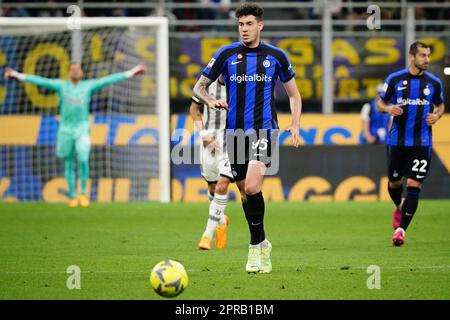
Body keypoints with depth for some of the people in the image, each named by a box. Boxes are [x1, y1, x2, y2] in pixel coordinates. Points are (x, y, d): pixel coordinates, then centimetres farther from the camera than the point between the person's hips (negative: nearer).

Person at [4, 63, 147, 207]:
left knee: (83, 159, -19)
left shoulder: (89, 85, 4)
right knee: (69, 164, 6)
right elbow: (41, 81, 1)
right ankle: (72, 196, 17)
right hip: (66, 129, 1)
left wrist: (129, 73, 0)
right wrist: (19, 76, -2)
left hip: (82, 129, -1)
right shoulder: (61, 85, 3)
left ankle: (83, 192, -3)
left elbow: (108, 80, 2)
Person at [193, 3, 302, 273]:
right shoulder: (227, 54, 4)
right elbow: (199, 87, 8)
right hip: (235, 131, 2)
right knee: (245, 191, 7)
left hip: (263, 129, -2)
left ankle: (256, 245, -9)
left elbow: (294, 94, 15)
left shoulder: (276, 56, 4)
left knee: (252, 186, -21)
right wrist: (211, 100, -13)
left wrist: (295, 124, 2)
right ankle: (262, 244, 24)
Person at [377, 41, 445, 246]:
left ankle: (401, 229, -8)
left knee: (414, 186, -11)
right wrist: (389, 109, -15)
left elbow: (440, 105, 18)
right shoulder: (395, 79, -1)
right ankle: (400, 208, 45)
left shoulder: (434, 82, 3)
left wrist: (436, 116, -4)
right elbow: (380, 103, 8)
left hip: (422, 143, 0)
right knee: (394, 183, 12)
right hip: (397, 140, 0)